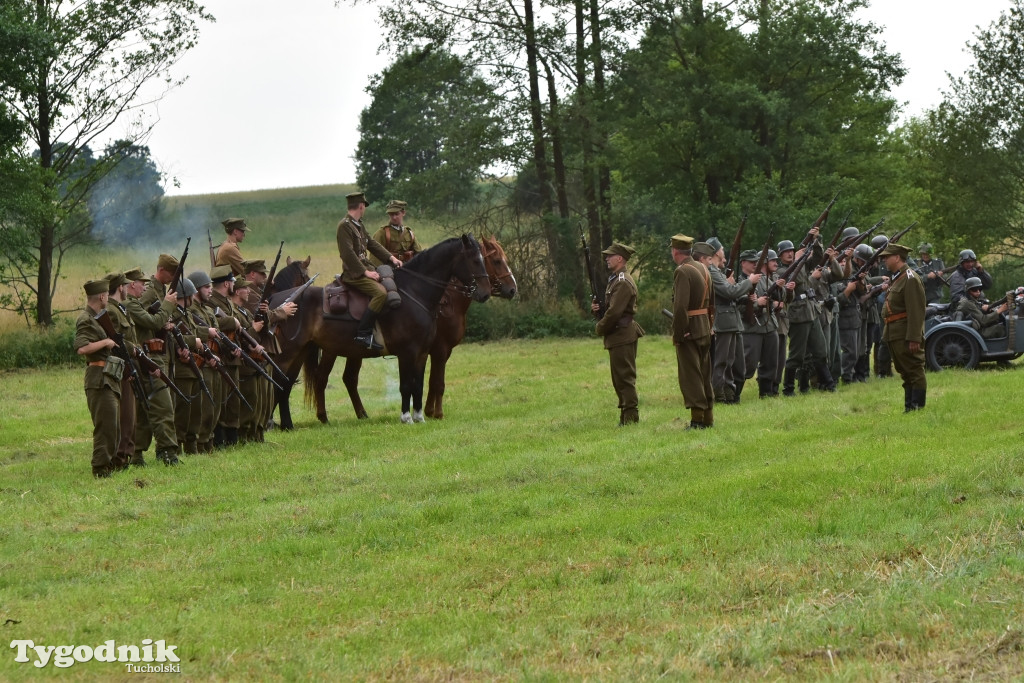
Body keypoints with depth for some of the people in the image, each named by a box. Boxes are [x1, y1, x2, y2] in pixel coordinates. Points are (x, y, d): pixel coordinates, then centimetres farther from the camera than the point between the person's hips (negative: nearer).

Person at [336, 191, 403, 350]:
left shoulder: (359, 225, 17)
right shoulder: (344, 226, -14)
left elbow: (371, 244, 21)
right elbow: (348, 254, -20)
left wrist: (391, 258, 11)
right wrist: (365, 272, -20)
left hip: (366, 268, 10)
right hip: (354, 274, -10)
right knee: (381, 293, -27)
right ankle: (362, 334, -27)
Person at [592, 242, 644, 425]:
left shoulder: (623, 283, -16)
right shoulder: (614, 280, 17)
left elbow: (615, 312, -21)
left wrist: (600, 328, -8)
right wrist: (597, 307, 4)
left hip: (622, 336, -11)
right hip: (617, 336, 11)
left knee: (625, 377, -9)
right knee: (619, 377, 12)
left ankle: (631, 416, -8)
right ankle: (626, 415, 16)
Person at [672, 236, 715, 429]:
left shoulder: (682, 271, -16)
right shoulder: (703, 269, 12)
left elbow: (680, 306, -23)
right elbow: (711, 303, 17)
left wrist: (678, 333, -19)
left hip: (689, 330, -9)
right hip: (705, 329, 9)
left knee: (690, 375, -5)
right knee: (704, 375, 14)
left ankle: (697, 419, -7)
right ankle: (708, 418, 19)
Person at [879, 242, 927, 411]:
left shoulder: (910, 279, -14)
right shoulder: (895, 278, 17)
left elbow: (916, 311, -20)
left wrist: (914, 338, -25)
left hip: (905, 334, -10)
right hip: (894, 334, 10)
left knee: (914, 371, -6)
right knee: (904, 372, 14)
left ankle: (917, 406, -5)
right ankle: (909, 406, 19)